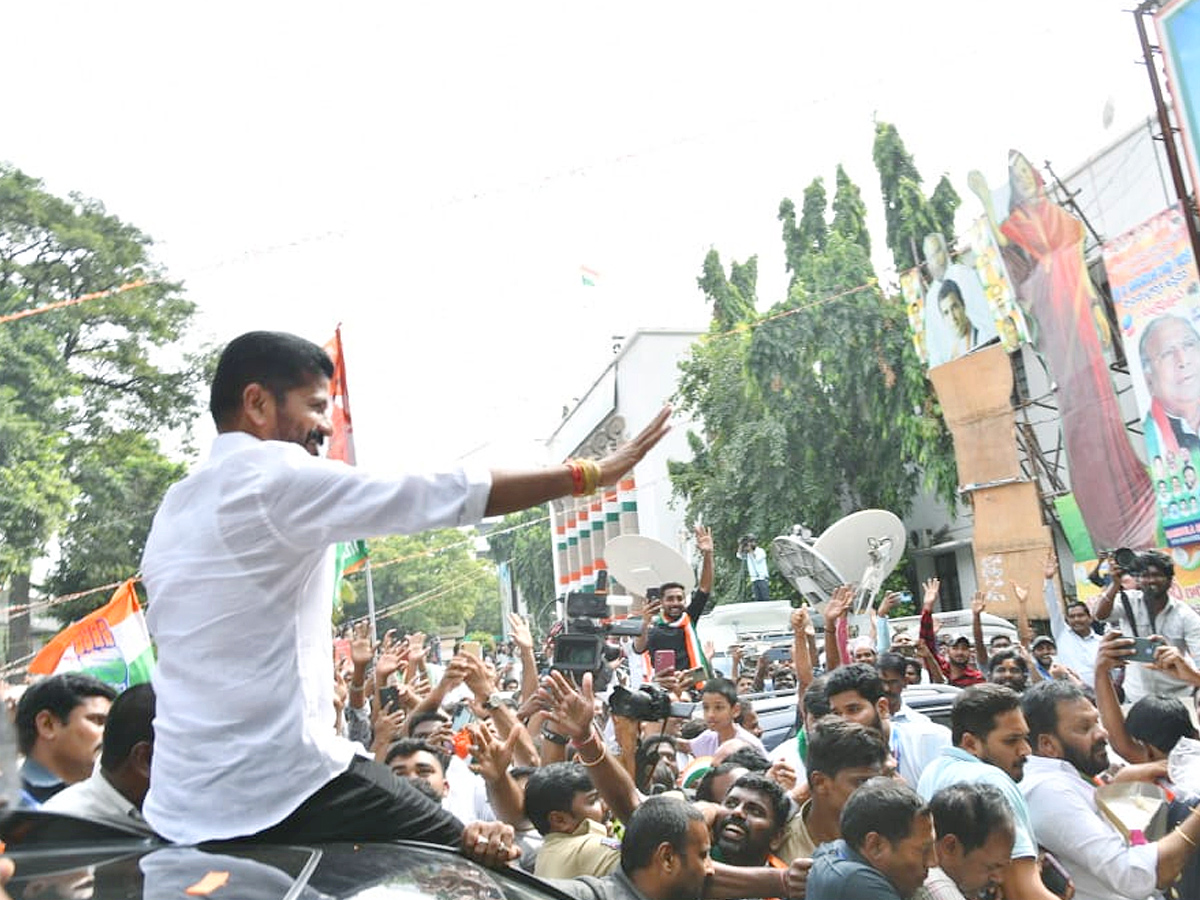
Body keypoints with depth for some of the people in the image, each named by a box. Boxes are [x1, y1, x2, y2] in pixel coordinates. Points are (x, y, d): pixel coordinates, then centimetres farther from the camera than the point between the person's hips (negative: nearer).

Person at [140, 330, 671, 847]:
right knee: (470, 857, 3)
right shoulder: (276, 473, -13)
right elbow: (435, 496, -17)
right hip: (280, 785, -9)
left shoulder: (170, 513, 14)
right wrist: (591, 473, -11)